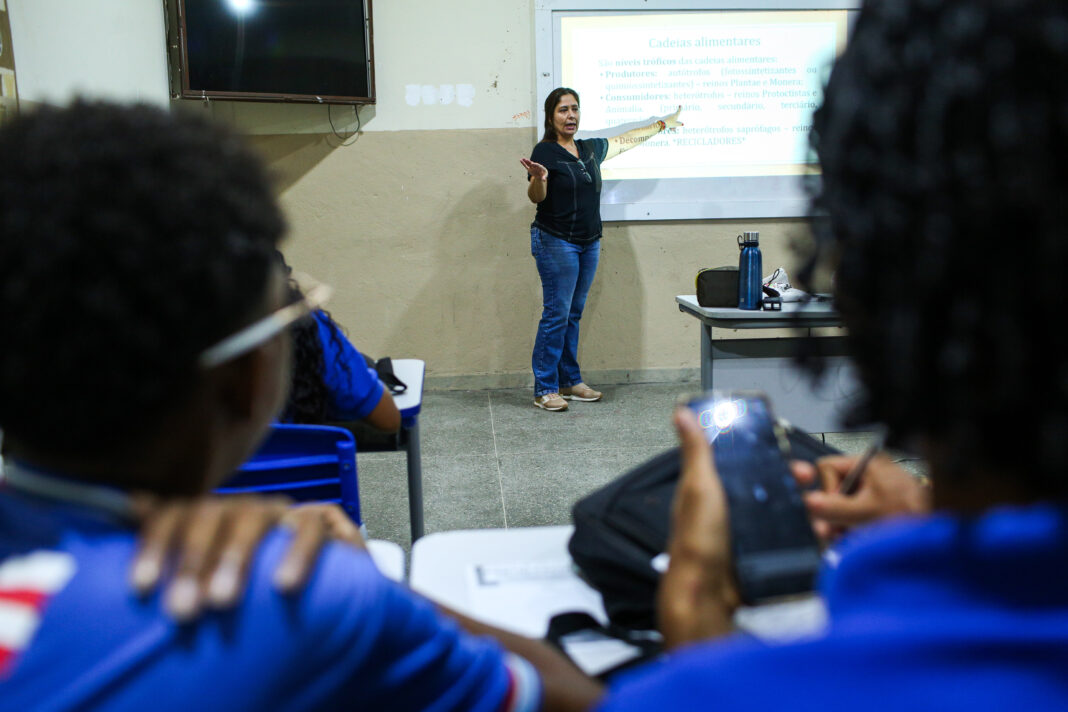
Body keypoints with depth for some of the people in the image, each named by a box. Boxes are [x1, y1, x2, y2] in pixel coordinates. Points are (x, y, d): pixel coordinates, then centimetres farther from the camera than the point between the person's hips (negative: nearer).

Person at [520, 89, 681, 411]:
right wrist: (538, 178, -37)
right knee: (556, 314, -8)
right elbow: (535, 197, -15)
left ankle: (570, 382, 18)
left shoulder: (590, 149, 13)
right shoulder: (545, 151, -8)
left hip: (589, 243, 7)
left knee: (574, 314, 11)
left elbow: (625, 140, 28)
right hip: (556, 242, -7)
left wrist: (661, 124, 38)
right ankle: (544, 390, -3)